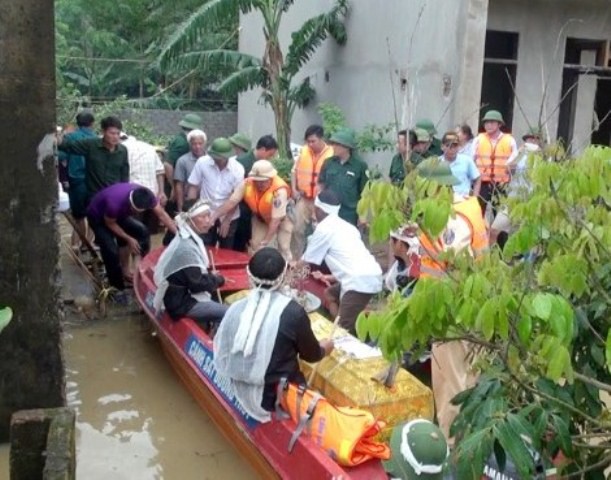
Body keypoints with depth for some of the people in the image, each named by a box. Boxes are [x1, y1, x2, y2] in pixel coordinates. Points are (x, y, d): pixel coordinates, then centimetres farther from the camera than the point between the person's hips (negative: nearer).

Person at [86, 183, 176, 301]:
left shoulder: (147, 196, -29)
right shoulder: (115, 203, -44)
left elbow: (162, 215, -19)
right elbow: (110, 223, -24)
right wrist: (129, 239, -22)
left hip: (119, 214, 6)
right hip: (98, 216, -6)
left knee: (143, 232, 0)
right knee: (111, 251, -20)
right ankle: (117, 287, -2)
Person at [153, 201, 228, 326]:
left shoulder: (190, 238, 7)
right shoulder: (186, 247, -24)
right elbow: (197, 284, -23)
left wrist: (211, 276, 2)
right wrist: (218, 279, -7)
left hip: (185, 294, 10)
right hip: (182, 303, -10)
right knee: (228, 314, -13)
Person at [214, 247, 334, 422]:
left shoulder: (236, 308, -9)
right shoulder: (293, 312, -20)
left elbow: (222, 354, 2)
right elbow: (311, 354, -4)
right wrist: (323, 348, 19)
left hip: (243, 395, 5)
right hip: (279, 398, -5)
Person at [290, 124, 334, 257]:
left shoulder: (331, 154, -12)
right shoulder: (303, 151, 4)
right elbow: (295, 170, 14)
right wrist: (294, 189, 4)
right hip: (303, 198, 4)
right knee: (298, 229, 8)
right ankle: (296, 258, 21)